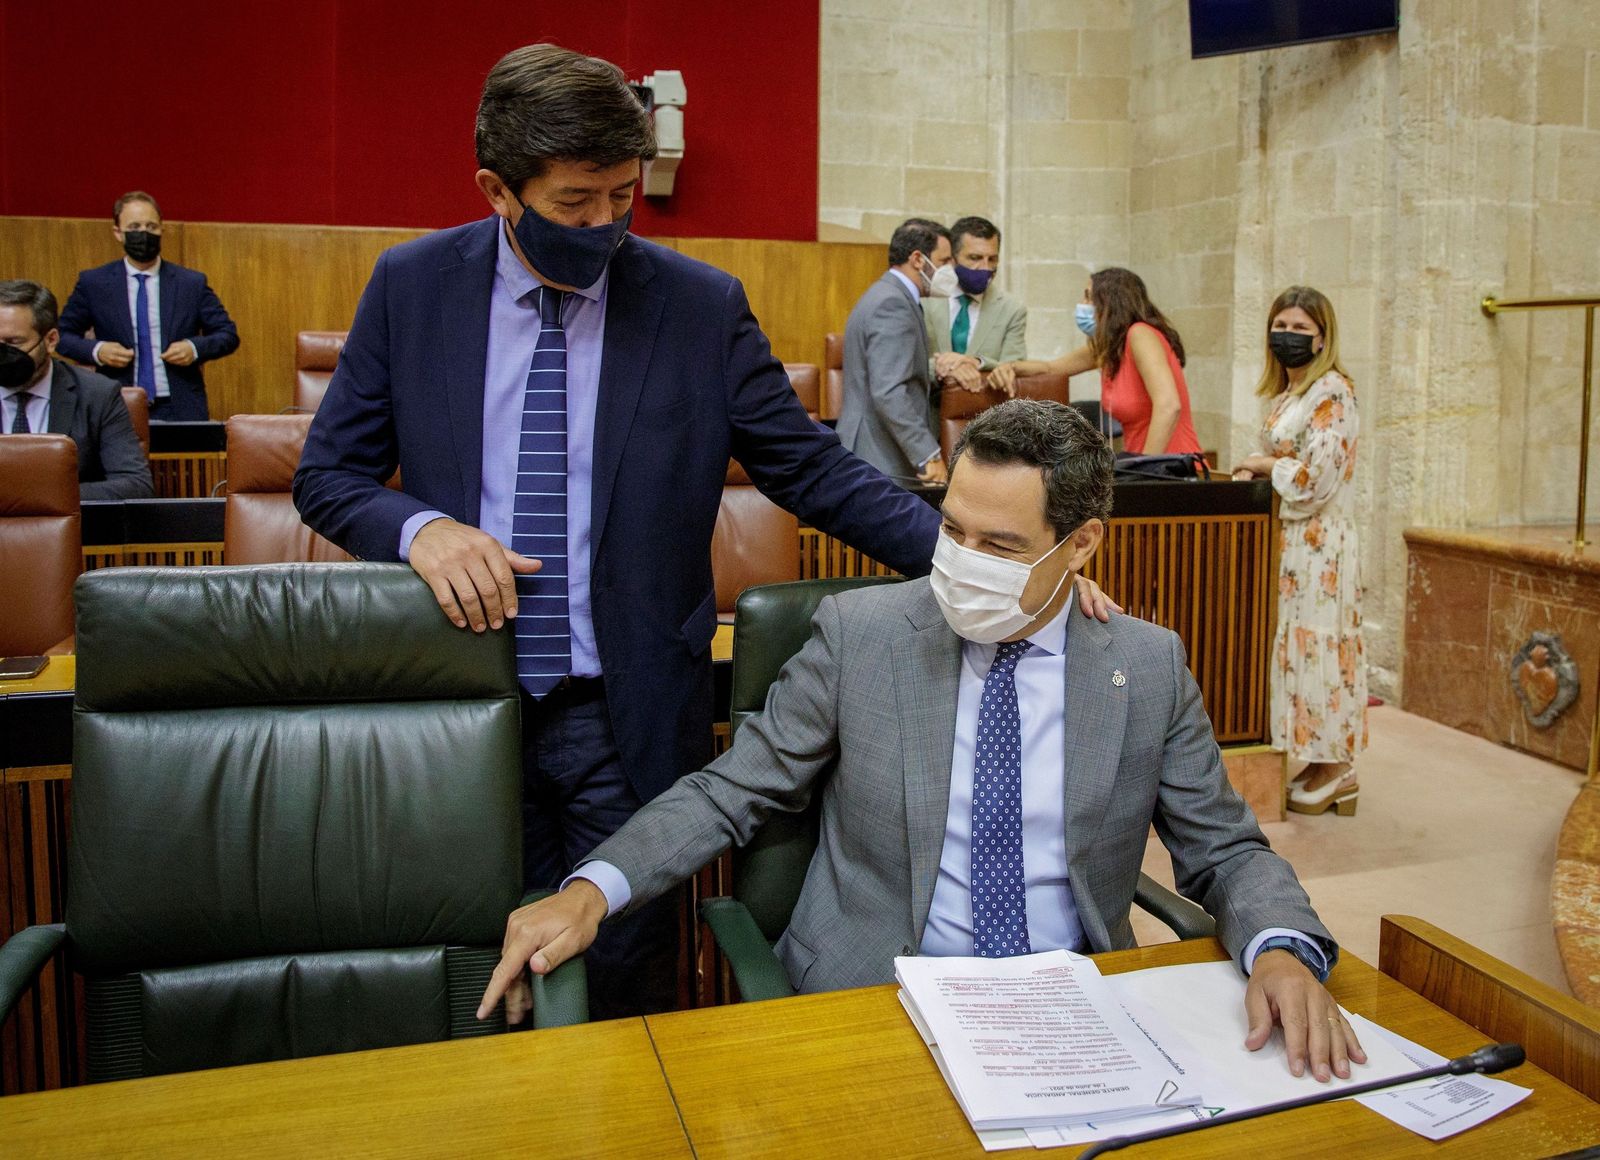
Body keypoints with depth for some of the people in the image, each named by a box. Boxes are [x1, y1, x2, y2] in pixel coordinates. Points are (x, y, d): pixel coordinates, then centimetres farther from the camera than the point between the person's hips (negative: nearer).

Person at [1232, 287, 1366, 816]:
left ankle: (1334, 768, 5)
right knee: (1298, 644, 10)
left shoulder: (1332, 393, -12)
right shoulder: (1286, 393, 15)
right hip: (1289, 537, 9)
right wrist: (1252, 470, 4)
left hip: (1319, 539, -9)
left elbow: (1316, 478, -19)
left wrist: (1263, 464, -6)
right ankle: (1324, 767, 17)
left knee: (1316, 642, -5)